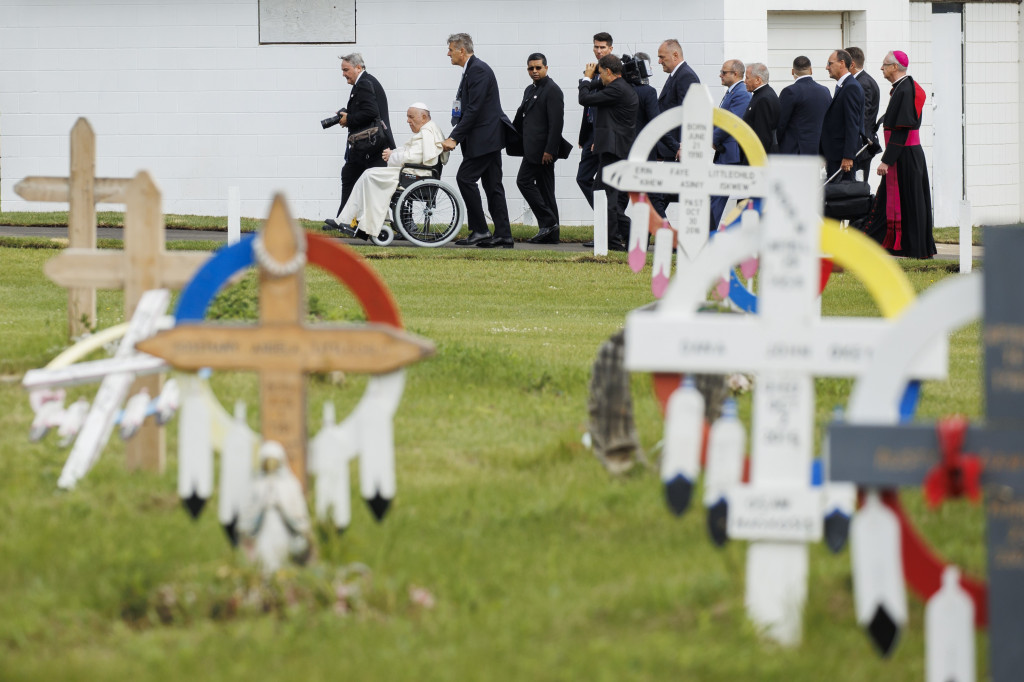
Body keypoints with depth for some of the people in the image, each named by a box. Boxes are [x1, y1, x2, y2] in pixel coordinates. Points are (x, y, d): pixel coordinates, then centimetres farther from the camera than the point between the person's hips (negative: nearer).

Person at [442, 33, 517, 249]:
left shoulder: (478, 71, -15)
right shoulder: (471, 70, 17)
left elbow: (474, 109, -21)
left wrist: (455, 138, -20)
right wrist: (456, 135, 13)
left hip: (485, 137, -10)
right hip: (486, 139, 10)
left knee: (465, 178, -11)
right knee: (492, 185, 8)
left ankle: (479, 230, -8)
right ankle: (503, 235, 7)